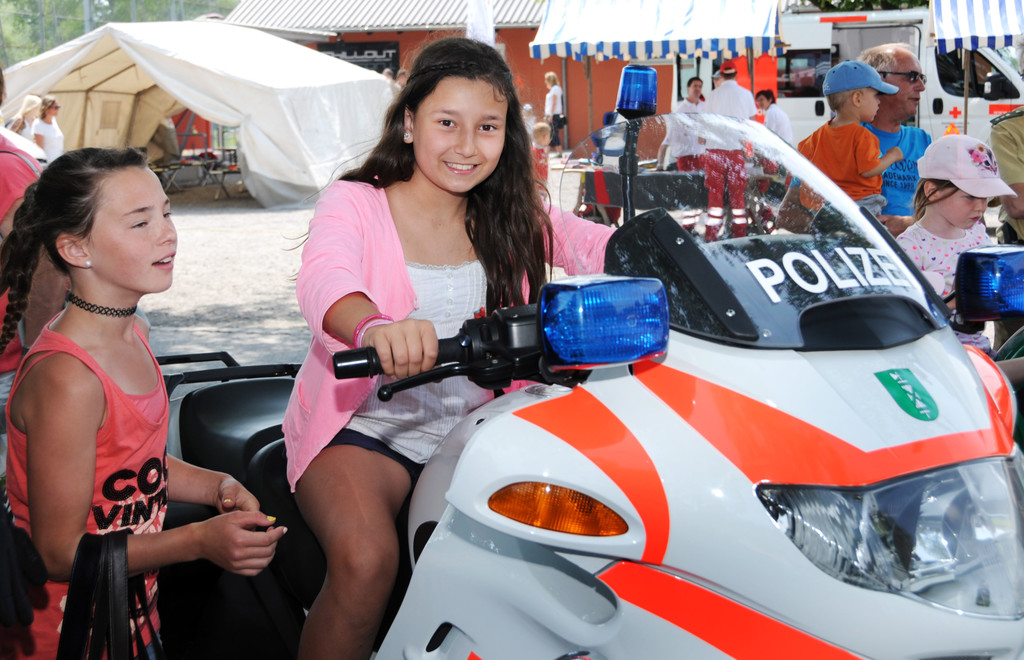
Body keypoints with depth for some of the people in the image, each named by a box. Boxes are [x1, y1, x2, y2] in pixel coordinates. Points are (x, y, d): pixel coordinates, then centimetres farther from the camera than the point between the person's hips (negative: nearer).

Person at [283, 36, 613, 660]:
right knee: (367, 561, -31)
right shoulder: (355, 203, -7)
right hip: (363, 427, -4)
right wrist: (374, 326, -53)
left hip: (470, 428, 4)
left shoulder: (509, 215, 8)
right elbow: (323, 279, -28)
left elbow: (600, 245, -3)